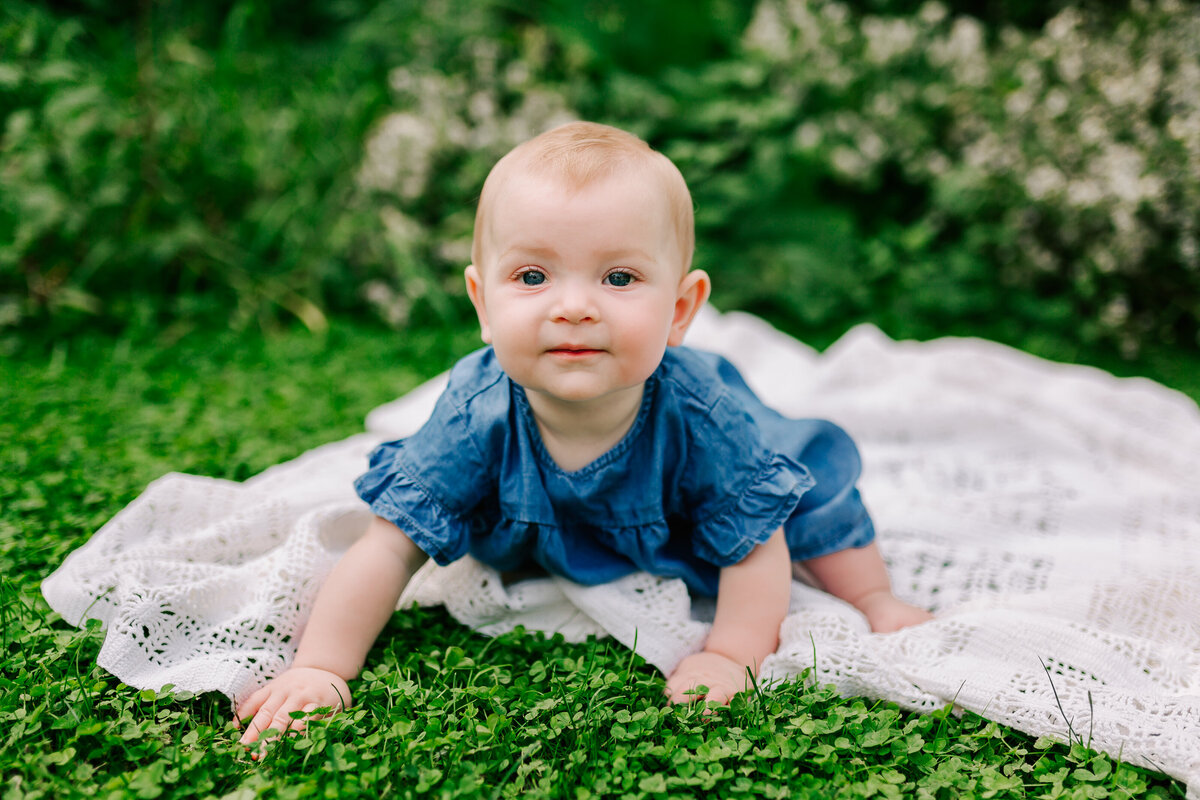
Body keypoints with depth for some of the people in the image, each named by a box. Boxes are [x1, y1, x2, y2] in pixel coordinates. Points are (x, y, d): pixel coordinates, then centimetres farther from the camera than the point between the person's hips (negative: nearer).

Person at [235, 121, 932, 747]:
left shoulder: (702, 416, -41)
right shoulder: (479, 417, -38)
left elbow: (754, 551, -26)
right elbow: (391, 548, -30)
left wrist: (729, 658, -33)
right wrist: (320, 668, -34)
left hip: (682, 538, 0)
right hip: (552, 542, 1)